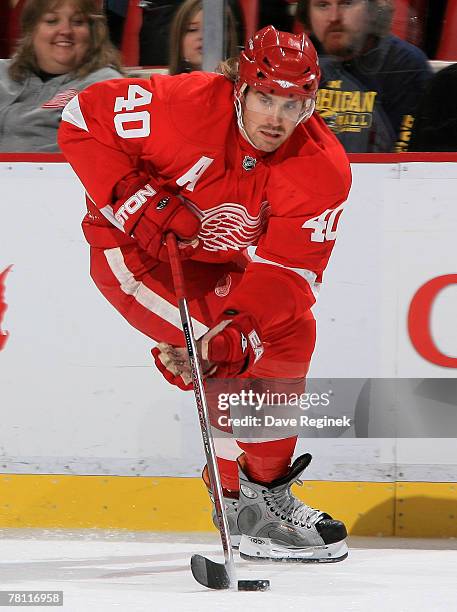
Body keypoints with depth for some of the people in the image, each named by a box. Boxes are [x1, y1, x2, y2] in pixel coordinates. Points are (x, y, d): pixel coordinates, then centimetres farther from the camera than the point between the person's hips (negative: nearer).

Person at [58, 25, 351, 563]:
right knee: (227, 359, -21)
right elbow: (82, 119, -22)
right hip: (131, 250, -6)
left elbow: (287, 270, -25)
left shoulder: (323, 170, -20)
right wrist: (137, 203, -31)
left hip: (218, 262, 6)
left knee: (292, 330, -4)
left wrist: (238, 326, -41)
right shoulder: (183, 105, -31)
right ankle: (246, 502, -11)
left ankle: (270, 483, 13)